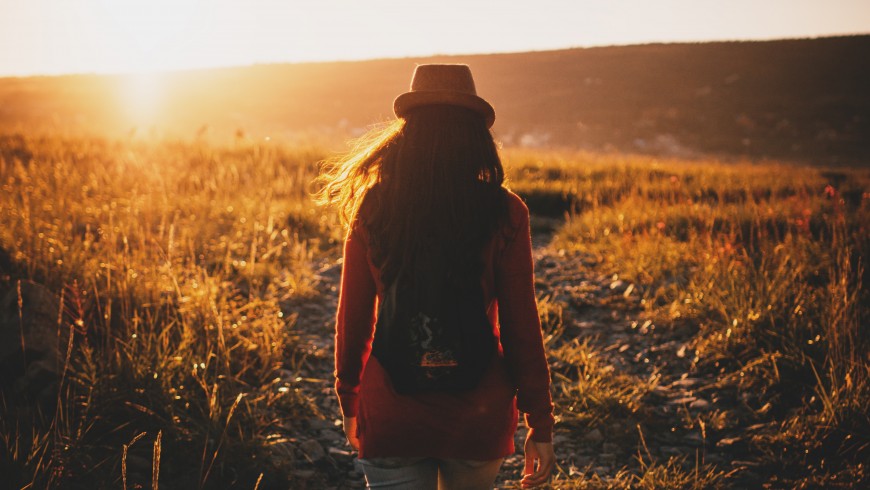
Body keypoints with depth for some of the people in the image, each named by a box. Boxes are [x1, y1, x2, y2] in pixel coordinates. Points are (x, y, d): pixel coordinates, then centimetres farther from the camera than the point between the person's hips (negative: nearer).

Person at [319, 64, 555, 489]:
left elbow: (352, 319, 2)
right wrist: (540, 426, 1)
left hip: (390, 416, 0)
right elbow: (520, 327, -7)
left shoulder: (373, 210, -5)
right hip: (479, 416, 0)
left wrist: (349, 401, 17)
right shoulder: (502, 213, -9)